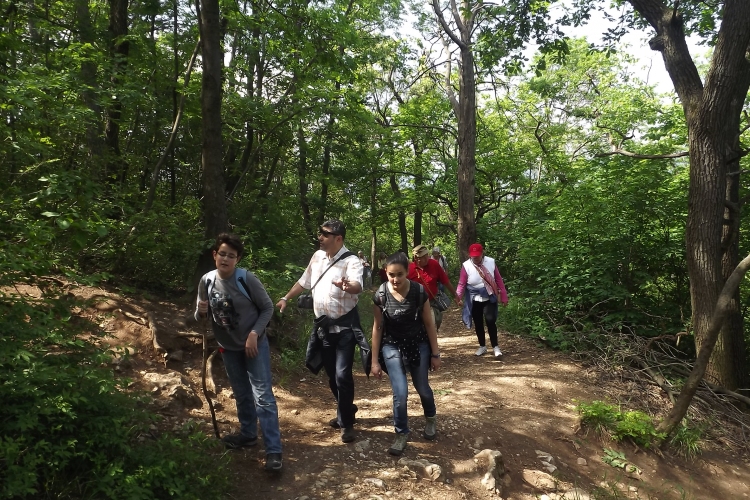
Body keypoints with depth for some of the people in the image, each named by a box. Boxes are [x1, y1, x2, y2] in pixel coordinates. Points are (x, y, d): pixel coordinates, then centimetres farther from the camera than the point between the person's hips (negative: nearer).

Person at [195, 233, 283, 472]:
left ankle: (273, 451, -4)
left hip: (255, 345, -4)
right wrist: (201, 311, -19)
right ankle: (248, 434, 40)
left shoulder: (246, 279, -19)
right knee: (241, 394, 21)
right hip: (228, 348, 5)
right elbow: (201, 317, 4)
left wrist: (254, 334, -20)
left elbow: (268, 308, -11)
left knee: (263, 396, -7)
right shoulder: (207, 281, -7)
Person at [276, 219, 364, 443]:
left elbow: (357, 286, -37)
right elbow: (304, 281, 21)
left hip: (345, 326, -6)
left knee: (342, 375, -8)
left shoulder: (351, 261, -17)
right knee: (331, 374, 14)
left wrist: (347, 286, -59)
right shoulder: (317, 257, 5)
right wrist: (286, 298, 22)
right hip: (324, 325, 6)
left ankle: (346, 422, 9)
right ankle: (346, 411, 35)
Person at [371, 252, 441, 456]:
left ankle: (431, 418, 47)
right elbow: (377, 327, -6)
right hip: (392, 347, 0)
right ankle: (402, 434, 14)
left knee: (423, 389, 15)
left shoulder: (419, 292, -16)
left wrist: (435, 354, -2)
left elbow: (429, 323, -6)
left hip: (418, 345, 1)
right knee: (400, 393, -10)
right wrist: (375, 360, -3)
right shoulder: (381, 295, -15)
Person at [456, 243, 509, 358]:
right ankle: (482, 346, 27)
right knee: (478, 324, 11)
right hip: (475, 300, 1)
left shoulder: (491, 262, -6)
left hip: (489, 298, -1)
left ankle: (495, 346, 0)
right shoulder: (466, 266, -11)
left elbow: (499, 280, 0)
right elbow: (462, 284, -9)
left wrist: (504, 297, 0)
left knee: (490, 321, -13)